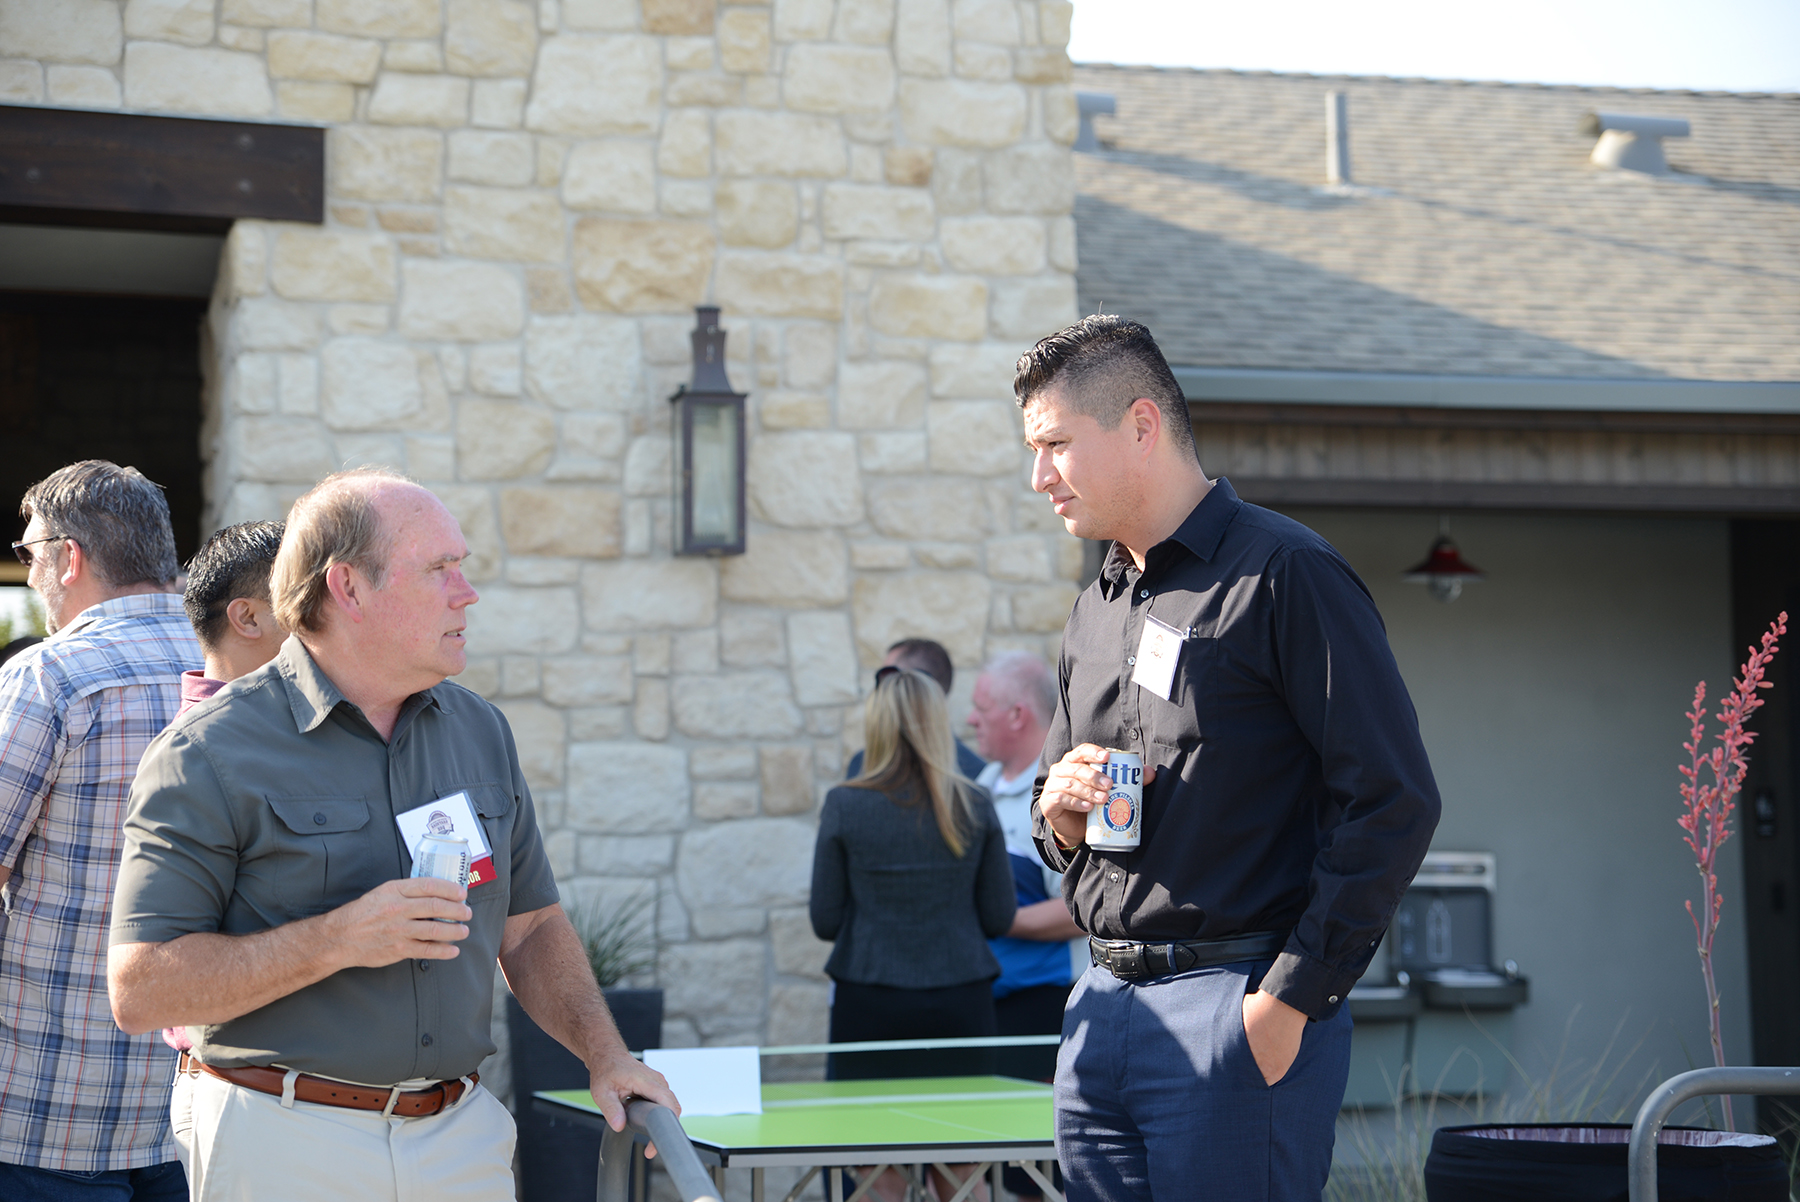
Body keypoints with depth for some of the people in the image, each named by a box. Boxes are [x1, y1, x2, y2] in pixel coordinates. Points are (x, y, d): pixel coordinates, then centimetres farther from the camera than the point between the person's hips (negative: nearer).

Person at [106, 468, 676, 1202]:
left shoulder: (480, 731, 10)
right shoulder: (214, 754, -10)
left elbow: (531, 928, 17)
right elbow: (140, 990, -14)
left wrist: (606, 1056, 1)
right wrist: (338, 940, -22)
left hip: (462, 1139, 5)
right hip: (283, 1143, -5)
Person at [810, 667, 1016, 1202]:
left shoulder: (844, 806, -6)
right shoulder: (975, 807, -1)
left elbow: (825, 921, -1)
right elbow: (1000, 918, 4)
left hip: (870, 1003, -1)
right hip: (960, 1004, 2)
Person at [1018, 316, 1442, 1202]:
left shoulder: (1283, 575, -8)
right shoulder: (1094, 612, 17)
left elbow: (1394, 803, -14)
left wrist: (1291, 998, -17)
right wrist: (1059, 812, 2)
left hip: (1235, 1007, -7)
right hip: (1101, 1005, 8)